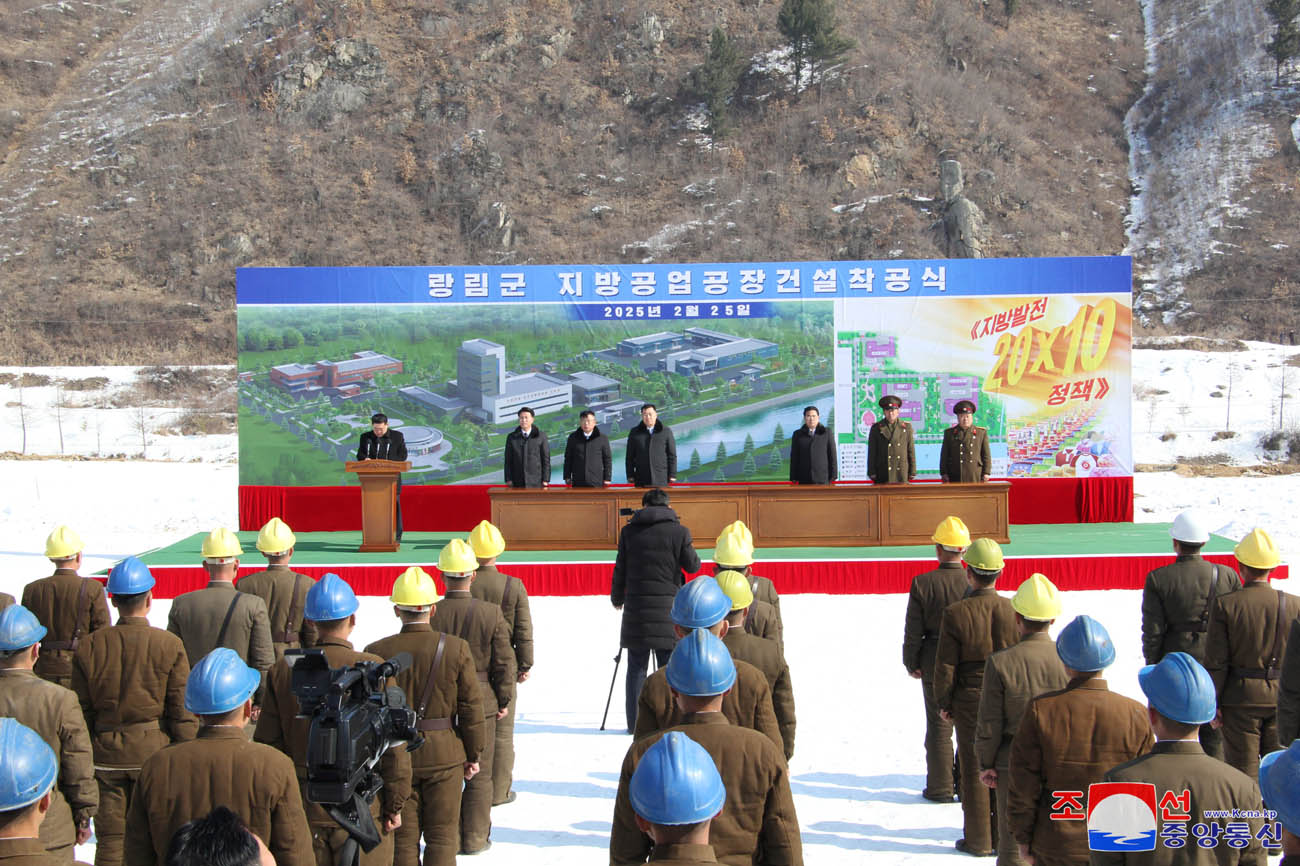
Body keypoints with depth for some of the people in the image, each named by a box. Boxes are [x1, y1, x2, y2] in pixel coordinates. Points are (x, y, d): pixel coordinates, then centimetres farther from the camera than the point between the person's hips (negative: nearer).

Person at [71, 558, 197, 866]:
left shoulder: (89, 647, -1)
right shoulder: (170, 645, -8)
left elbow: (81, 711, 4)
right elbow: (182, 712, -6)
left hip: (105, 754, 2)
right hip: (154, 750, -2)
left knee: (110, 840, 9)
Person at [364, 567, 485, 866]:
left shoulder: (376, 652, -7)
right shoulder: (457, 649, -8)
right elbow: (471, 707, -4)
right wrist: (473, 754, 7)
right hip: (444, 755, 0)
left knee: (403, 838, 10)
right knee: (442, 836, 9)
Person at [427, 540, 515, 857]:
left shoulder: (431, 615, -11)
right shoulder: (491, 613, -12)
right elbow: (504, 661, -6)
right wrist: (504, 700, 6)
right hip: (481, 703, -1)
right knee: (479, 774, 10)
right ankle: (474, 838, 15)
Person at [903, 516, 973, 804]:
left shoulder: (923, 583, -13)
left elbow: (913, 630, -8)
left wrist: (911, 663, 5)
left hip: (934, 664, -1)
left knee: (939, 726, 9)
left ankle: (940, 788, 15)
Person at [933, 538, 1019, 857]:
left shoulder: (955, 614, -14)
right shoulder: (1013, 611, -7)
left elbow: (946, 665, -9)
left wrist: (943, 702, 3)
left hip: (969, 701, -2)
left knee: (974, 770, 8)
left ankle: (978, 839, 16)